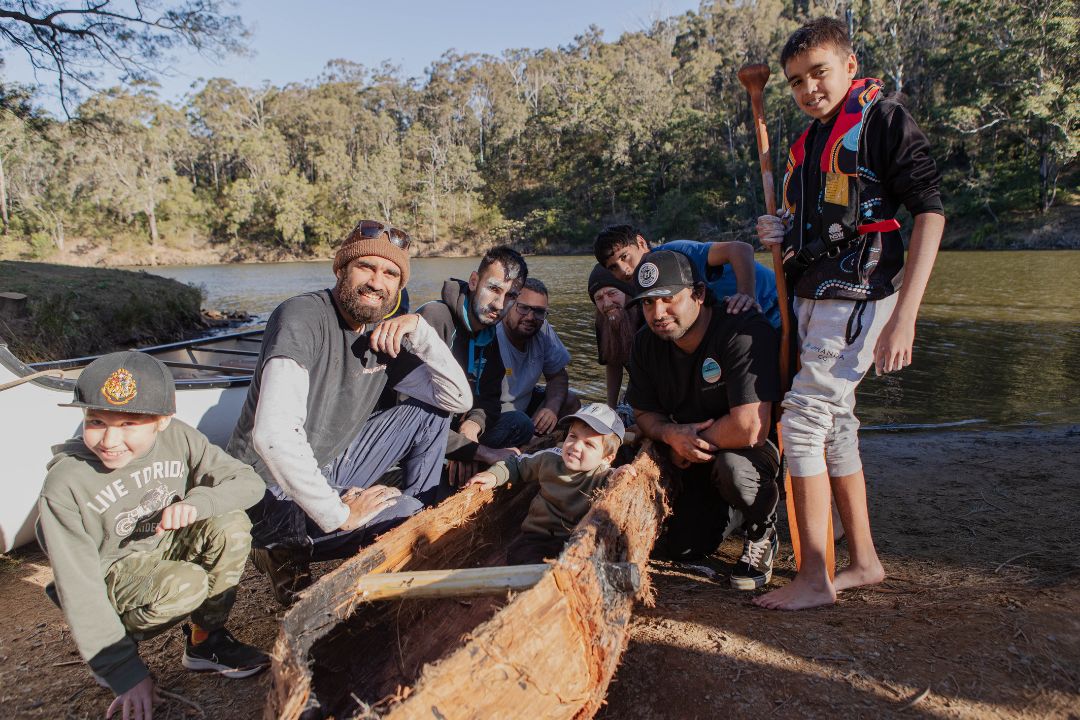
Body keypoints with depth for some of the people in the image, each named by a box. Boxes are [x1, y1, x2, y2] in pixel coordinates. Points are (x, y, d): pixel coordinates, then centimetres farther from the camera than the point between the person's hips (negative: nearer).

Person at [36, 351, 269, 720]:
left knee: (231, 525, -24)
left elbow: (249, 482, -12)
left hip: (168, 546, 4)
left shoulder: (177, 438, -18)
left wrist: (198, 501, -33)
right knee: (185, 586, -33)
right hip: (114, 574, -4)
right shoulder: (65, 485, -26)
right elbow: (78, 588, -23)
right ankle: (116, 641, -1)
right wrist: (123, 670, -24)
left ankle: (206, 638, -5)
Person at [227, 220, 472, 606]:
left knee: (430, 412, 5)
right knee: (407, 519, -25)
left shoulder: (386, 334, 0)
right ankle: (288, 552, -5)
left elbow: (459, 399, -2)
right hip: (275, 491, -8)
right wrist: (337, 514, -28)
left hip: (329, 469, 8)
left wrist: (420, 331, -14)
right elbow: (273, 435, -34)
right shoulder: (302, 317, -22)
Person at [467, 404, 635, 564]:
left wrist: (615, 480, -33)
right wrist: (494, 475, 11)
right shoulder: (549, 459, 8)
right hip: (536, 538, 2)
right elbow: (518, 464, 24)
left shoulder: (603, 478, -5)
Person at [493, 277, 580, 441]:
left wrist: (552, 408, -14)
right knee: (521, 423, -32)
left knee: (570, 401, 2)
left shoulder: (542, 329, -6)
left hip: (521, 403, 8)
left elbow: (557, 375, 5)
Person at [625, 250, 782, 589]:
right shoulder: (646, 344, -8)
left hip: (763, 447, -6)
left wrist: (693, 443, -20)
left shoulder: (746, 332, -31)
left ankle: (762, 532, -6)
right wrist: (672, 434, -22)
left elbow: (749, 429, -38)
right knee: (683, 545, 0)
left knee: (732, 464, -39)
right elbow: (644, 414, 2)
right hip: (695, 458, 6)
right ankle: (719, 506, 34)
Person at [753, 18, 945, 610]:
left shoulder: (884, 120, -7)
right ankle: (863, 560, 24)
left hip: (858, 296, -9)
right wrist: (781, 236, 2)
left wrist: (904, 317, -20)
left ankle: (814, 577, -3)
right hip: (813, 297, 9)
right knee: (834, 425, 11)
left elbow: (929, 214, -13)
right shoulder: (808, 143, 17)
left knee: (803, 418, -13)